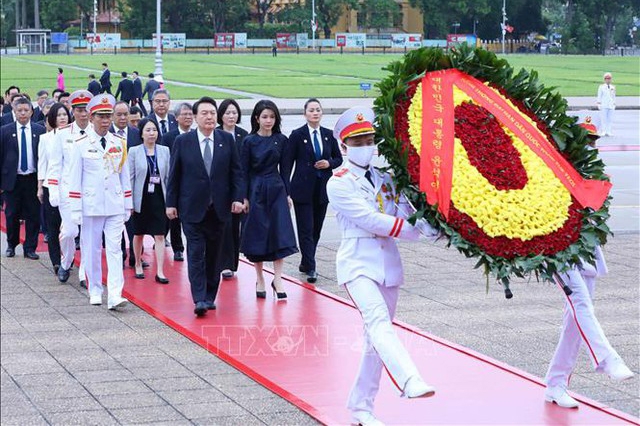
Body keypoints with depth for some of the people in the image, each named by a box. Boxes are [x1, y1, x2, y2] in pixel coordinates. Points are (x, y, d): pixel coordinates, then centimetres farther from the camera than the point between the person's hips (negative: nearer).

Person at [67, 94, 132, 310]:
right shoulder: (82, 144, -2)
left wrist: (128, 205, 12)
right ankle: (95, 291, 20)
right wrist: (76, 209, -5)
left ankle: (115, 296, -12)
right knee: (92, 249, 6)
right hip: (91, 205, -2)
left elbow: (125, 176, 12)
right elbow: (75, 178, -1)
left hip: (115, 205, 2)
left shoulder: (119, 143, 7)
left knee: (114, 249, -6)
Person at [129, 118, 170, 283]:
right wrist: (129, 201, -5)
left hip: (159, 198, 1)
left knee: (159, 235, -4)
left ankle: (160, 272, -5)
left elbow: (168, 176, 6)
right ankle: (138, 265, 31)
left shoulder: (164, 151, 3)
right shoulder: (134, 152, -3)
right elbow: (130, 177, -2)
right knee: (138, 234, 12)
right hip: (141, 199, -1)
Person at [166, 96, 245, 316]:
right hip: (192, 207, -2)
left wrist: (238, 197, -3)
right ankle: (199, 300, -10)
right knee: (196, 253, -7)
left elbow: (236, 172, 7)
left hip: (218, 207, 2)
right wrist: (171, 203, 0)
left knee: (214, 254, 8)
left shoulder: (227, 140, 4)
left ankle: (210, 296, 17)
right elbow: (174, 175, 3)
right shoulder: (182, 141, 0)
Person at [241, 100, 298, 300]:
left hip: (276, 190, 2)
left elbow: (284, 169, 8)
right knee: (257, 236, 4)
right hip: (256, 191, -2)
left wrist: (287, 194, 4)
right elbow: (244, 171, -2)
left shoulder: (281, 140, 4)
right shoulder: (249, 141, -3)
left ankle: (277, 280, -2)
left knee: (280, 235, -6)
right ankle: (260, 280, 14)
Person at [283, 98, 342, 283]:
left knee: (316, 229, 10)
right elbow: (288, 162, -3)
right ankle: (310, 268, -7)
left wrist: (329, 163, -8)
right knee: (306, 229, -7)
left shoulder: (329, 135, 7)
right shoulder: (297, 135, -4)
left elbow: (338, 158, 16)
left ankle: (306, 262, 25)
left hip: (322, 189, 4)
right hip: (303, 189, -4)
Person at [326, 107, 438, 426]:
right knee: (378, 321, -28)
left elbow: (405, 212, 5)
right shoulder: (339, 184, -5)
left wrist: (427, 226, -18)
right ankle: (411, 382, -50)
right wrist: (423, 230, -18)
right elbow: (369, 219, -15)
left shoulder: (385, 178, 13)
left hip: (388, 262, 7)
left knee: (376, 338, 8)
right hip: (358, 262, -7)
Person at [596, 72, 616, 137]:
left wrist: (614, 104, 14)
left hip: (611, 106, 4)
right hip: (604, 105, -4)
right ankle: (603, 132, -4)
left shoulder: (613, 87, 13)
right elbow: (599, 97, 2)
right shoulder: (601, 87, 2)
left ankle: (608, 132, 3)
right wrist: (599, 104, -3)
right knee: (603, 118, -7)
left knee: (610, 119, 1)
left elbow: (614, 97, 18)